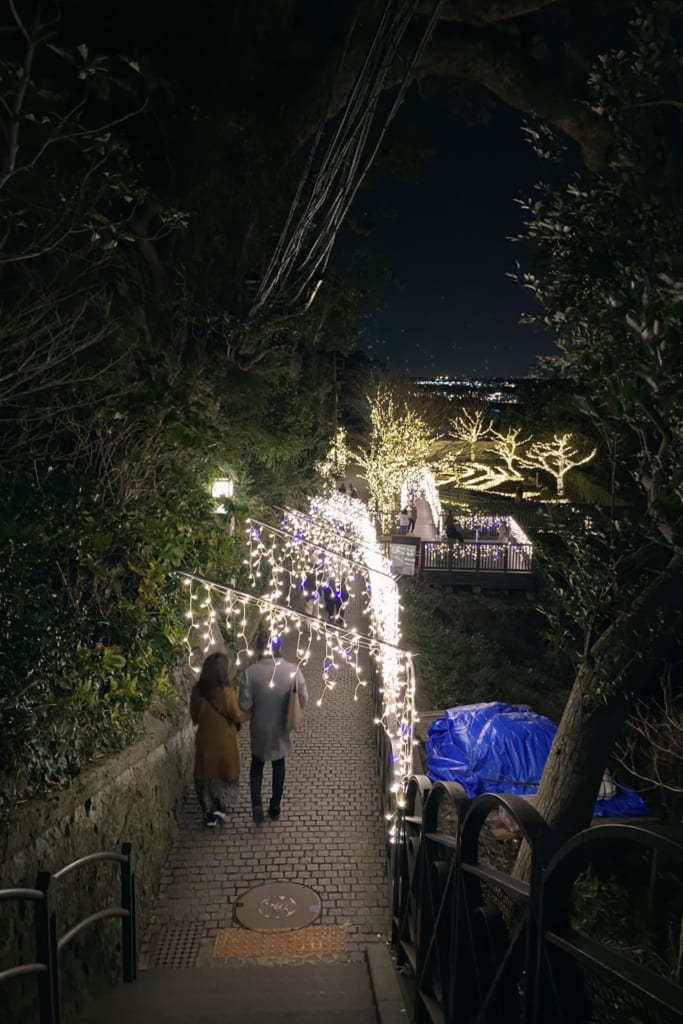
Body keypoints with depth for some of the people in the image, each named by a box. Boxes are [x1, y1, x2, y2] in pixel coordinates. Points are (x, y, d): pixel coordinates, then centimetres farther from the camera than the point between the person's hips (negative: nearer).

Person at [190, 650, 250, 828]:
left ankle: (209, 812, 26)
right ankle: (222, 808, 8)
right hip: (225, 742, -4)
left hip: (204, 741, 4)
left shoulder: (197, 690, -10)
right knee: (227, 774, 18)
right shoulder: (227, 691, -24)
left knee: (206, 775, 19)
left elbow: (194, 716, 2)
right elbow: (238, 716, -14)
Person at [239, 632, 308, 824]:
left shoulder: (251, 671, -22)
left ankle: (256, 803, 10)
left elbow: (245, 704, -18)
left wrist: (258, 704, 2)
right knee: (278, 765, 23)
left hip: (259, 729, -1)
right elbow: (303, 700, -11)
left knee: (257, 764, 23)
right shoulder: (293, 670, -18)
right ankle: (275, 807, 32)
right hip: (281, 729, 1)